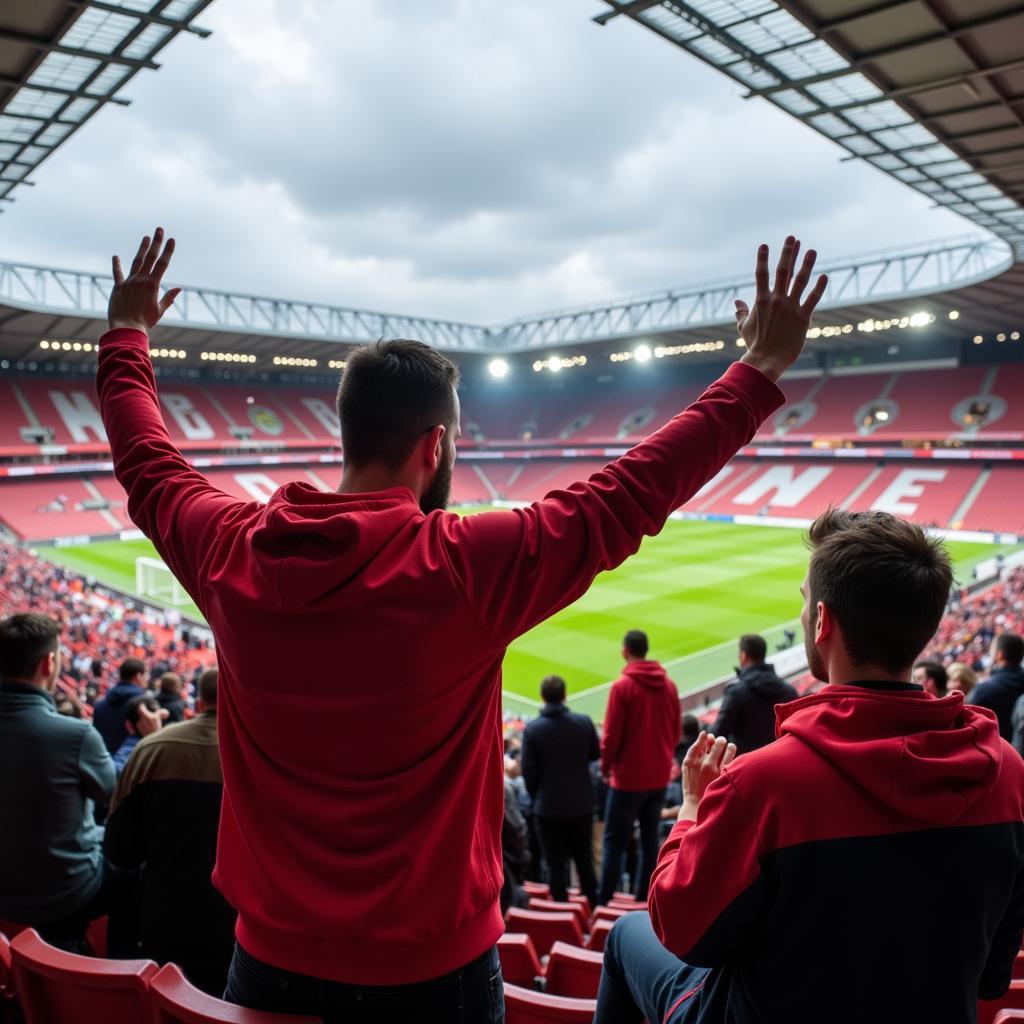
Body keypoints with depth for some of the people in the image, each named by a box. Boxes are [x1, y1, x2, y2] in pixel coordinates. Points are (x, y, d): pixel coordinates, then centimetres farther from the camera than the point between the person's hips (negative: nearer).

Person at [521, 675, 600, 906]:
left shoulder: (533, 729, -15)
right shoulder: (584, 722, -8)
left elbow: (528, 771, -9)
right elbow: (595, 754, 8)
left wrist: (536, 796, 7)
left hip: (548, 807, -3)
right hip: (581, 803, 3)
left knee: (556, 865, 9)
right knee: (585, 859, 19)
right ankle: (592, 909, 28)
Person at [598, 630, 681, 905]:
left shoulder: (622, 686, -15)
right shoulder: (669, 685, 0)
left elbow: (612, 734, -12)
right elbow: (676, 729, 6)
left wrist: (606, 766, 2)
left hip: (629, 776, -5)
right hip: (660, 776, 5)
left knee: (615, 841, 5)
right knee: (650, 839, 15)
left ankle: (604, 900, 6)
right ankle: (644, 897, 20)